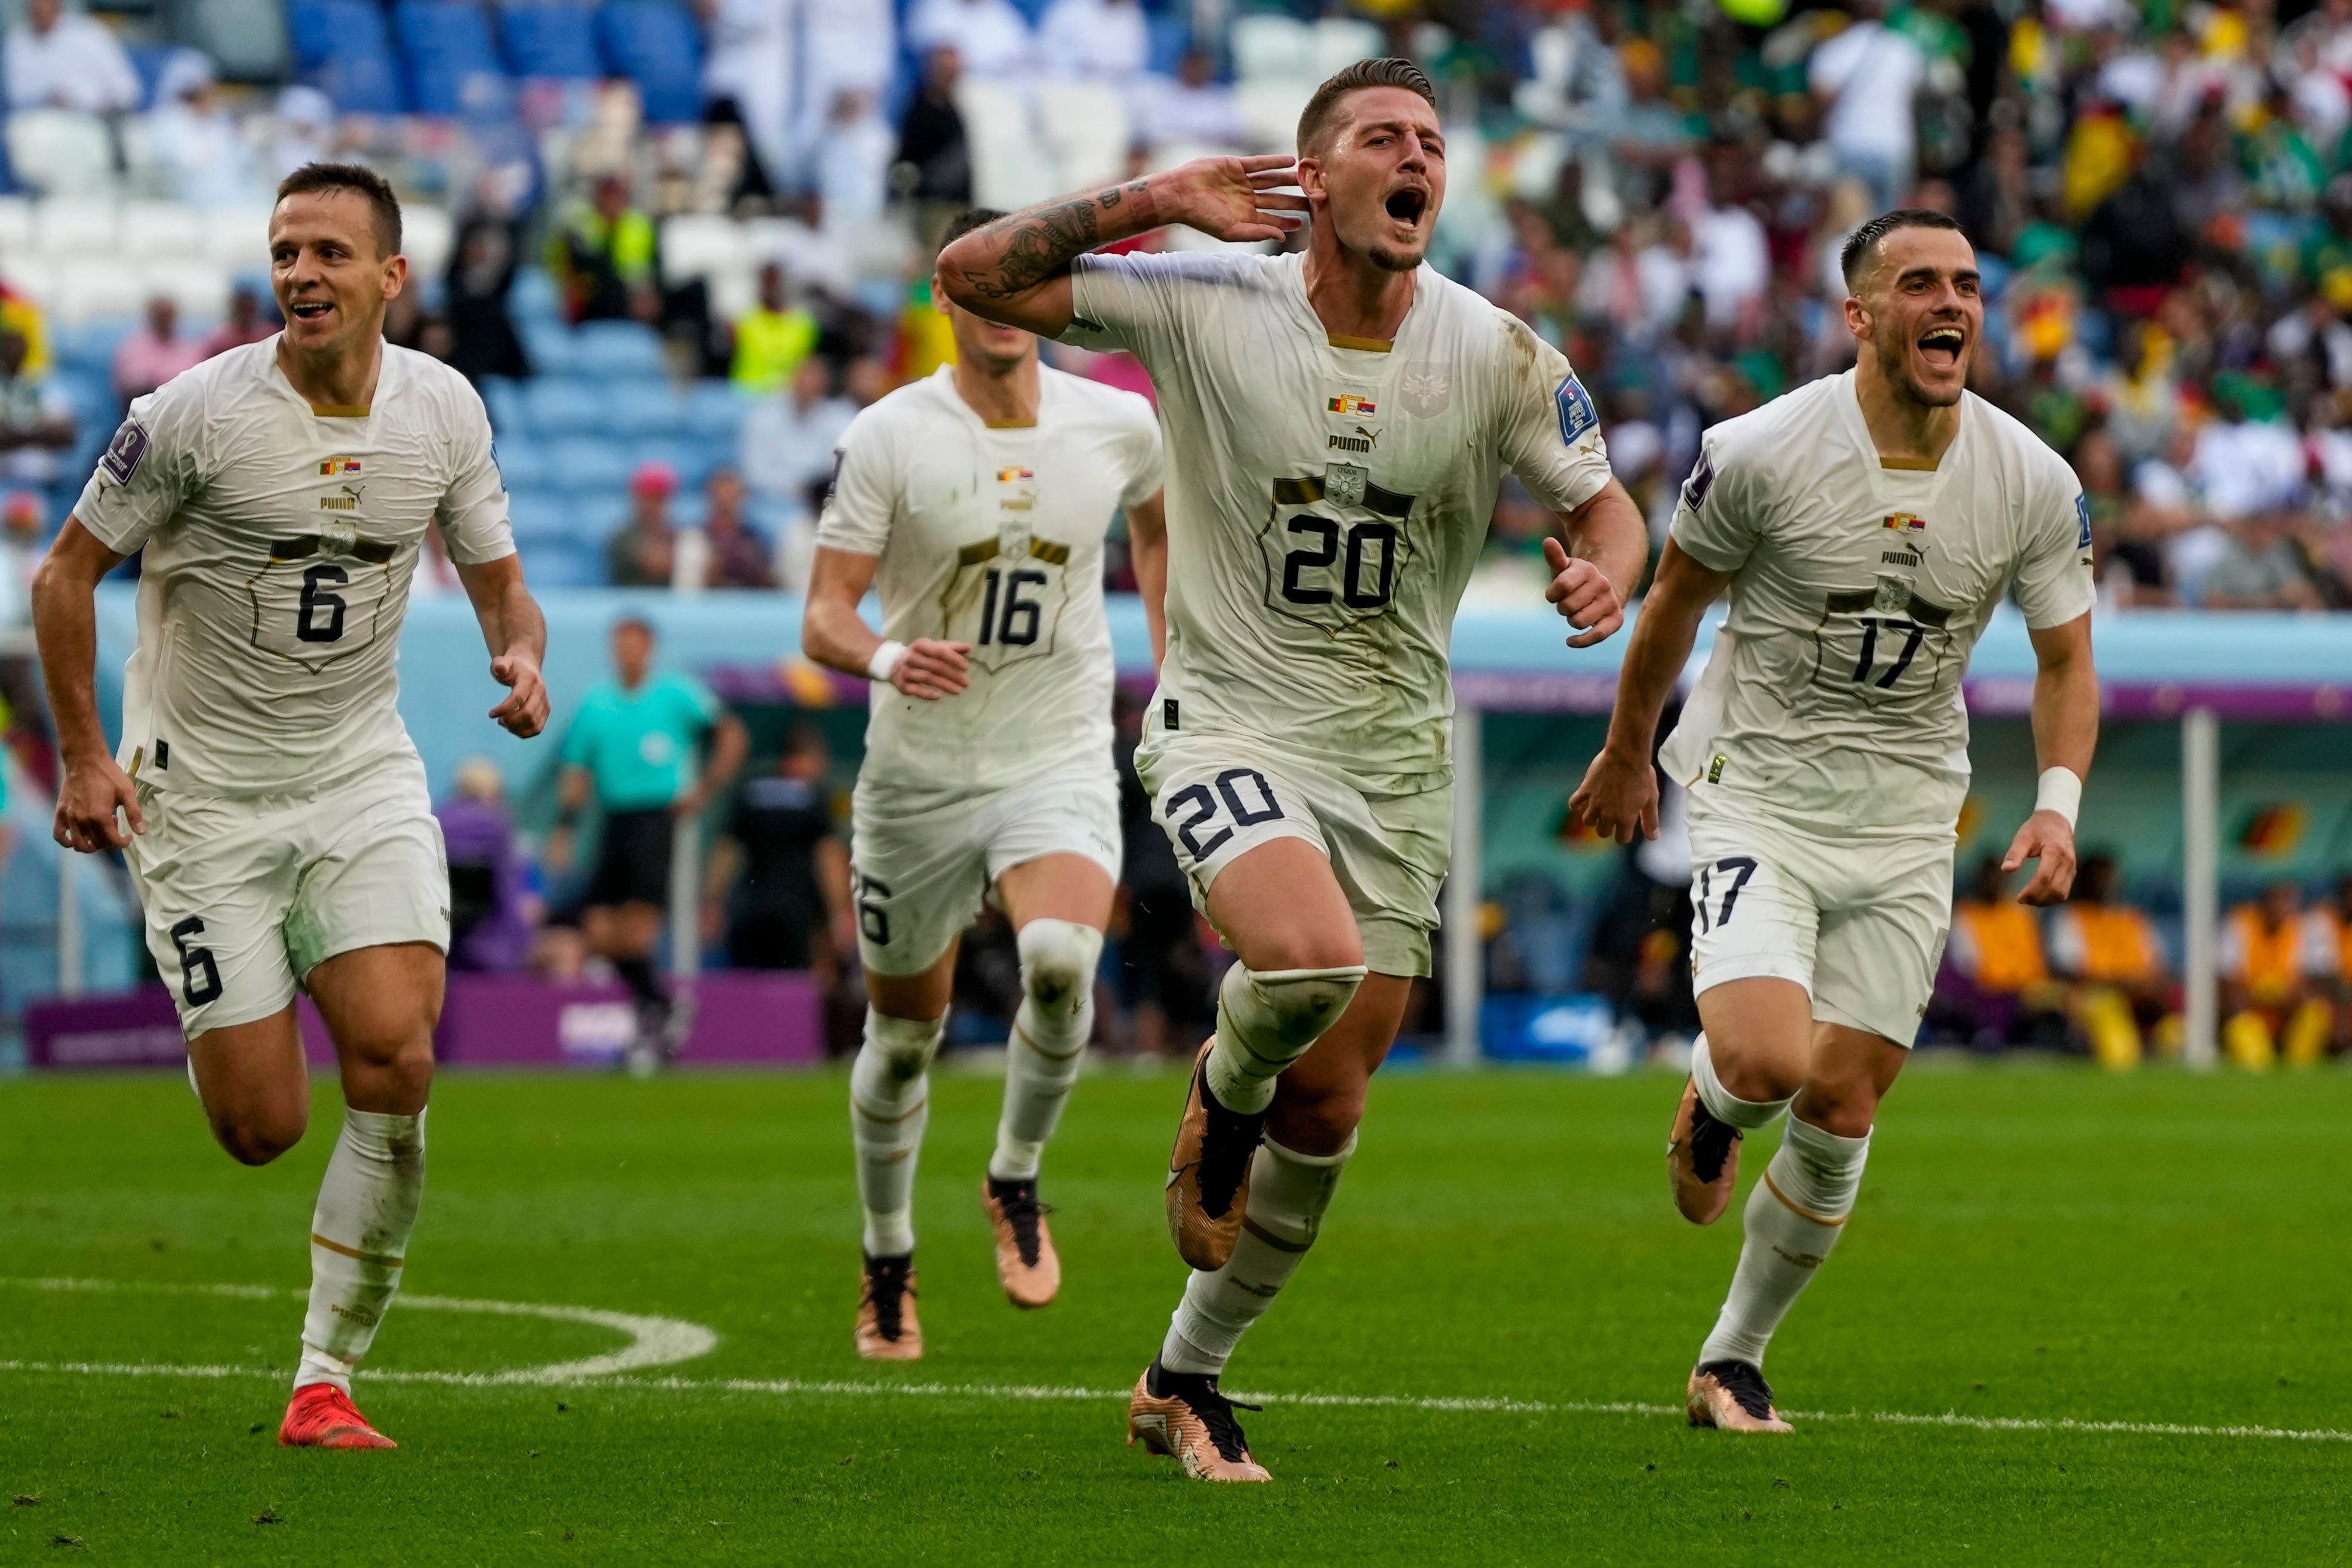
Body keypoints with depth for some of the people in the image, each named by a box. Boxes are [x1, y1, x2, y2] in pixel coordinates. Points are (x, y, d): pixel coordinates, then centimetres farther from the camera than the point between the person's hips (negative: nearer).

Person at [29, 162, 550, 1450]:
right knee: (261, 1128, -6)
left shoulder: (442, 411, -3)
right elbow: (67, 572, -5)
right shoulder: (199, 415, -15)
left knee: (395, 1065, -18)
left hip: (363, 777, 3)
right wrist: (82, 754, -10)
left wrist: (520, 657, -14)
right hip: (202, 793, -3)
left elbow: (499, 585, 9)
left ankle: (326, 1380, -4)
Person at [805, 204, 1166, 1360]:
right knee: (904, 1033, 10)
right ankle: (888, 1266, 34)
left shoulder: (1118, 426, 0)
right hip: (918, 774, 0)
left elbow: (1162, 519, 24)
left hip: (1060, 763, 0)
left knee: (1062, 960, -29)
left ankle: (1016, 1179, -4)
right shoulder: (888, 437, -8)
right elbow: (824, 616, -11)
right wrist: (885, 657, -33)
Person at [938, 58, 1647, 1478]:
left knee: (1328, 1110, 5)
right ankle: (1224, 1093, 4)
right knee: (1309, 958, -33)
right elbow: (975, 272, -8)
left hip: (1396, 760, 3)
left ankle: (1186, 1382, 25)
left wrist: (1605, 576, -17)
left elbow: (1605, 507, 6)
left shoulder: (1497, 353, -4)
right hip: (1232, 727, -3)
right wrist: (1156, 201, -18)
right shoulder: (1205, 306, -9)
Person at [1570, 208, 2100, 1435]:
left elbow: (2065, 660, 8)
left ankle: (1735, 1359, 21)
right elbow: (1676, 597, 3)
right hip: (1758, 796, -3)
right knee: (1766, 1062, -23)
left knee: (1838, 1115, 3)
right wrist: (1626, 755, 14)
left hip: (1904, 825, 3)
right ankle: (1709, 1109, 16)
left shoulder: (2033, 483, -6)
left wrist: (2057, 805, -9)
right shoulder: (1761, 454, -15)